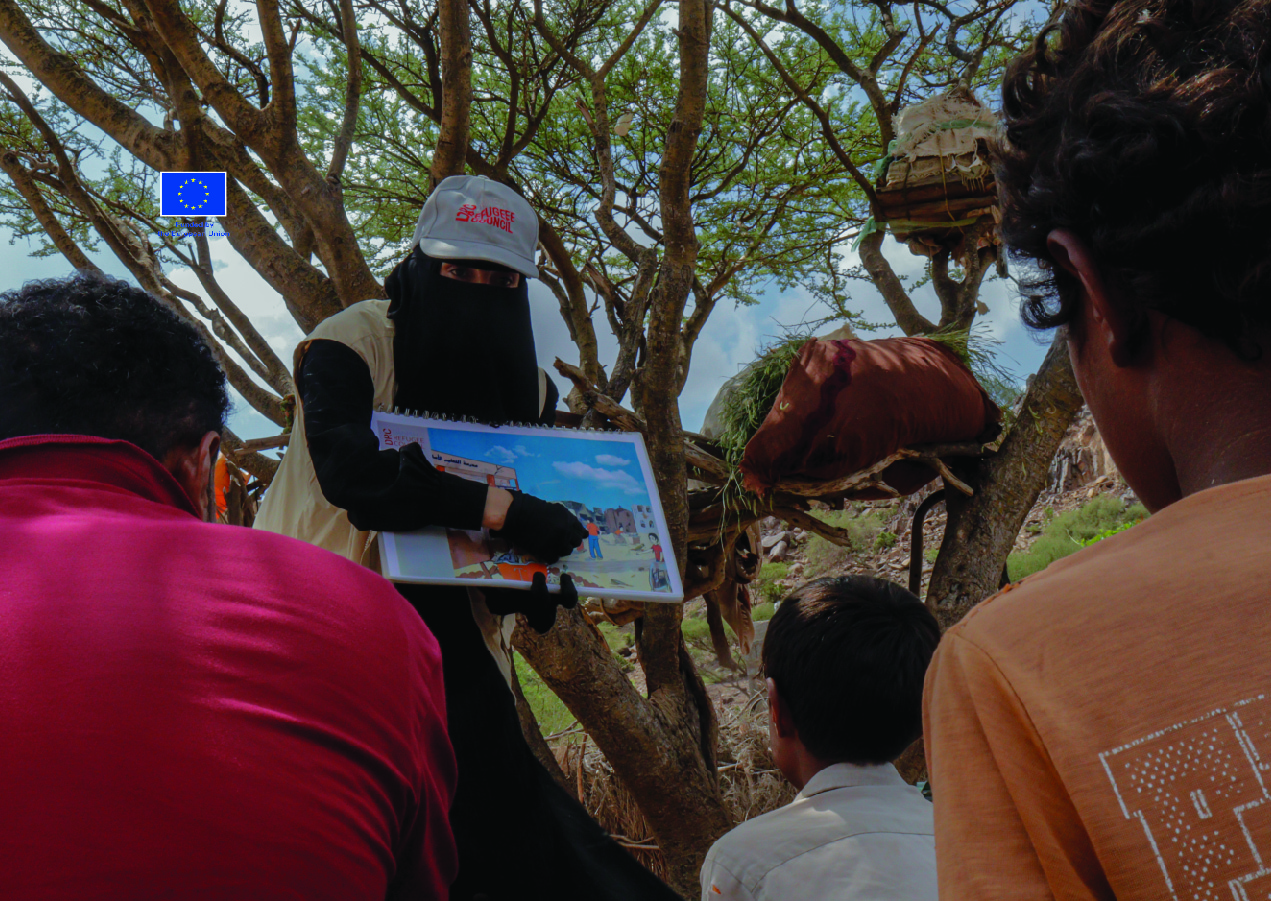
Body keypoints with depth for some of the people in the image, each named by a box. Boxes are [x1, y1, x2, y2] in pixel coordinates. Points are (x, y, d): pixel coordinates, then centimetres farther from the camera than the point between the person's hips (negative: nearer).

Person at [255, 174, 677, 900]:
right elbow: (348, 470, -28)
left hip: (451, 641, 4)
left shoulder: (528, 389, 6)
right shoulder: (352, 344, -11)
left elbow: (544, 503, 8)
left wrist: (537, 582, -15)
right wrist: (501, 509, -30)